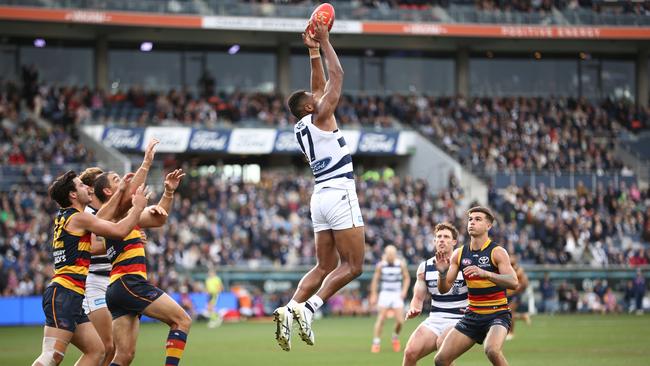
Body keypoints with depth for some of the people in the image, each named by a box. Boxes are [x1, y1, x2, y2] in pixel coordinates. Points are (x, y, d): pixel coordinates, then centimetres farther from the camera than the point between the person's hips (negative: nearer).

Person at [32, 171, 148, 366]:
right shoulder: (78, 218, -6)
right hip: (64, 293, -10)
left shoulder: (64, 217, 20)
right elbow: (119, 230, -8)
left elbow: (102, 221, 36)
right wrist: (138, 206, 7)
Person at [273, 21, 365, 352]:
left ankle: (289, 309, -7)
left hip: (320, 197, 8)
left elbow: (321, 86, 26)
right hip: (340, 195, -8)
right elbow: (337, 76, -3)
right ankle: (308, 308, -21)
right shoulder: (319, 117, -6)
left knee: (325, 267, 11)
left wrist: (313, 52, 25)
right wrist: (323, 42, 4)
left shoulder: (300, 128, 14)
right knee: (352, 266, -6)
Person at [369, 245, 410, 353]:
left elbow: (407, 278, 8)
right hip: (385, 294, -1)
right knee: (381, 319, -12)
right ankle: (376, 343, -7)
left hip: (397, 295, 1)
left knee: (400, 321, -7)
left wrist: (404, 291, -4)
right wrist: (373, 295, 3)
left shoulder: (401, 264, -3)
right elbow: (375, 280, 5)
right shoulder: (380, 265, -4)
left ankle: (395, 337, 23)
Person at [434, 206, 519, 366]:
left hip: (498, 314, -5)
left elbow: (514, 282, -24)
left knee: (492, 350, -35)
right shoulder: (459, 254, 5)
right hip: (472, 315, 5)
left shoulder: (497, 252, -10)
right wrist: (442, 273, -16)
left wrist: (485, 273, -37)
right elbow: (444, 288, 6)